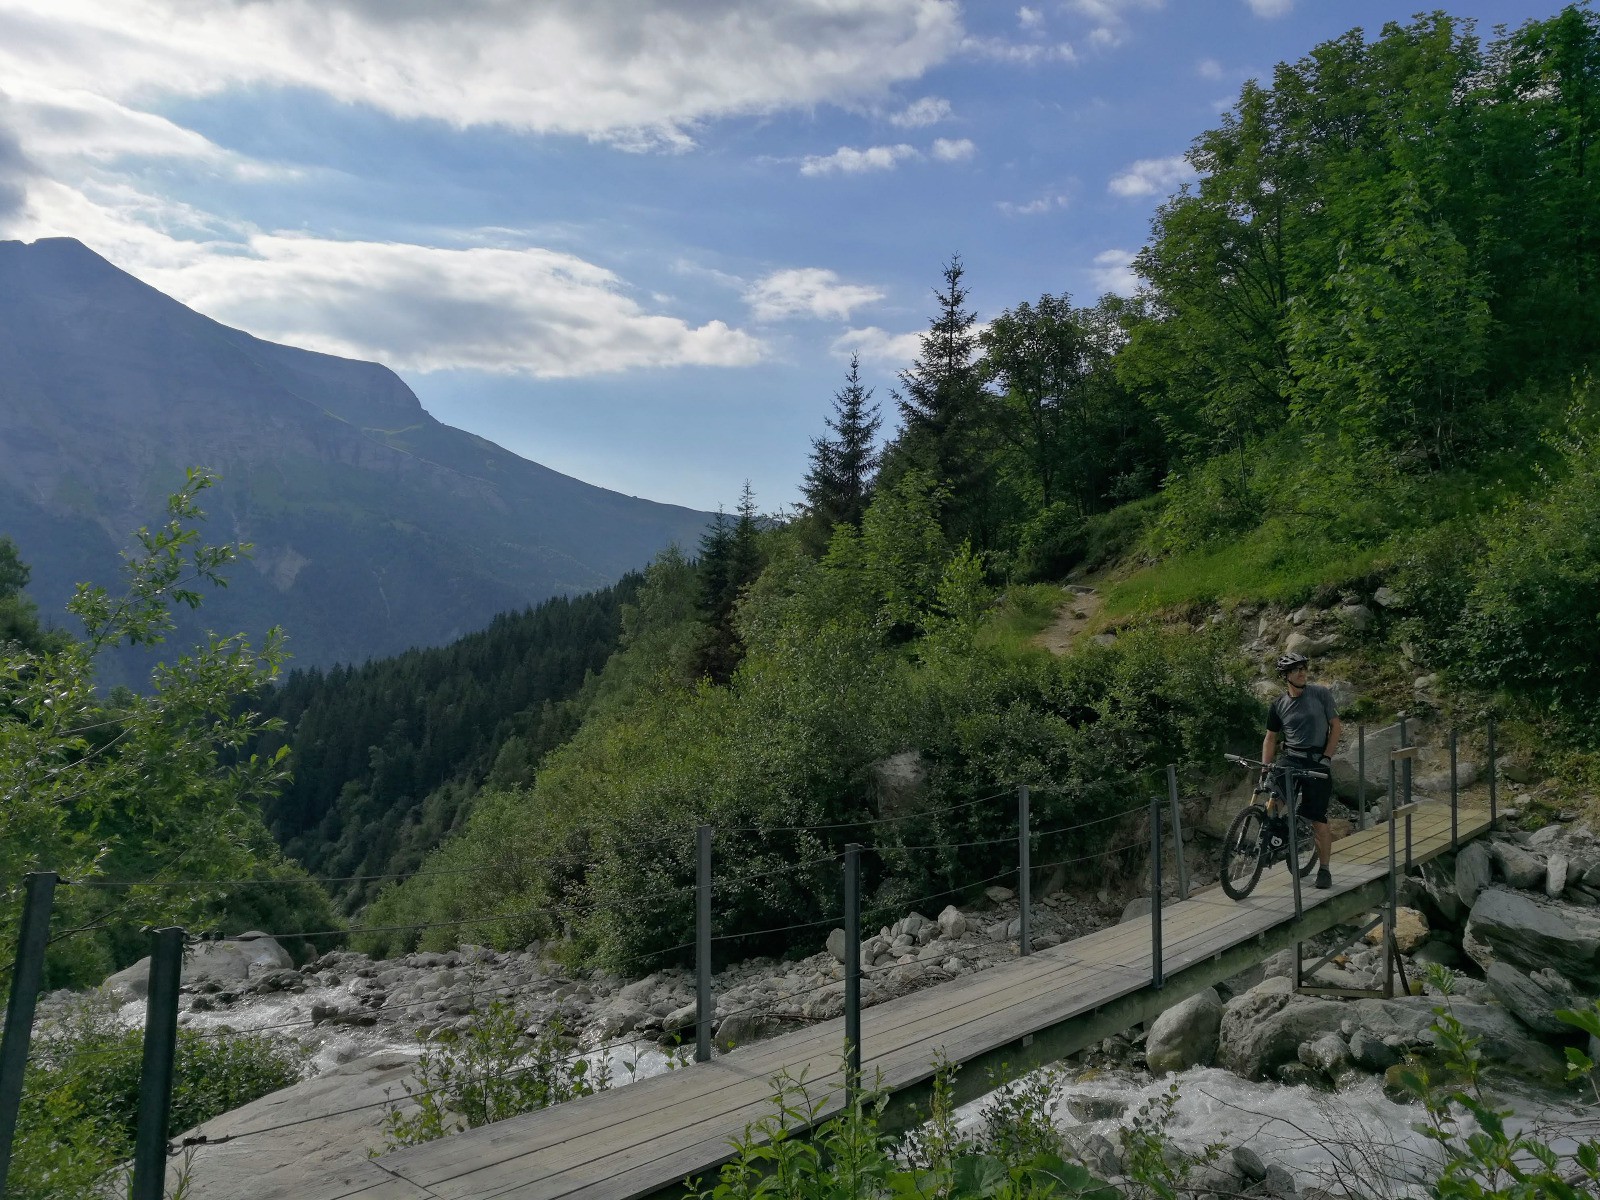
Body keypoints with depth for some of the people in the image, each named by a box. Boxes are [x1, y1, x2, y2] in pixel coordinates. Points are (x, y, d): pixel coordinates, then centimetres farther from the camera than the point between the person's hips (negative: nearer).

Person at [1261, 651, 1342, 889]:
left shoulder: (1320, 693, -2)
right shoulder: (1279, 705, 4)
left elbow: (1336, 726, 2)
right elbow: (1271, 737, 11)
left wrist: (1326, 757, -6)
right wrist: (1265, 767, 0)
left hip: (1316, 762, -2)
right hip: (1289, 760, 2)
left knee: (1318, 819, -4)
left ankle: (1324, 869, 11)